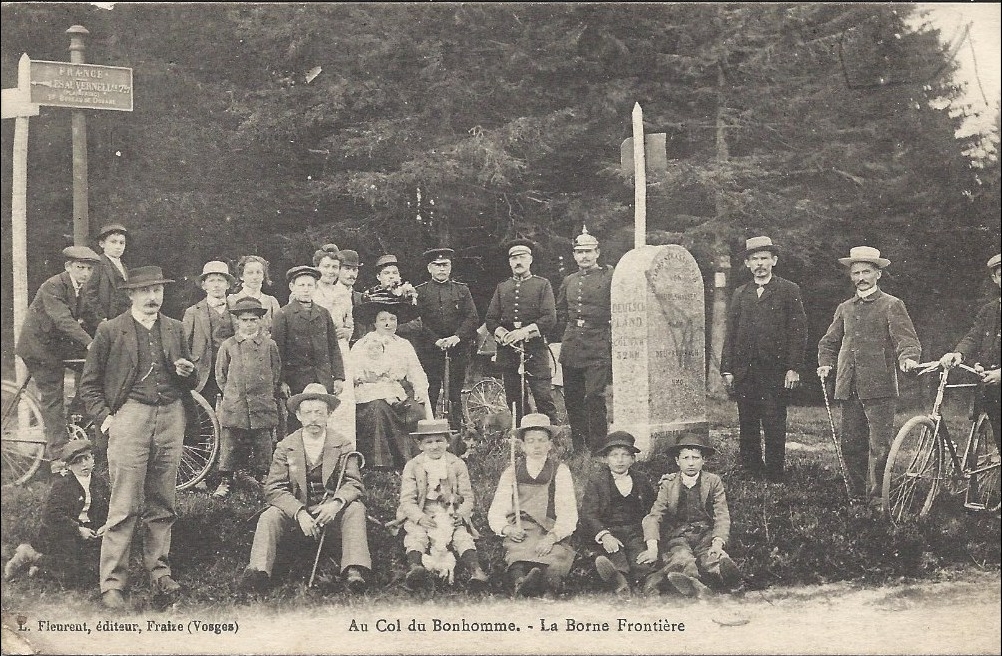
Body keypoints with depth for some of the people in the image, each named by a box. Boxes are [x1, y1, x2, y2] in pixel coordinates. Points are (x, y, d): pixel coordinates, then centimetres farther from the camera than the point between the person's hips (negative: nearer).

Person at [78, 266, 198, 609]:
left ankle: (159, 573, 19)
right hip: (130, 417, -4)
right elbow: (89, 383, 7)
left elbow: (190, 384, 22)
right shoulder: (111, 330, 4)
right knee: (125, 506, -7)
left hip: (170, 417, 4)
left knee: (163, 505, 9)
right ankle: (112, 584, -2)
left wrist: (188, 372, 0)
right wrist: (103, 416, -5)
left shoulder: (175, 329, 15)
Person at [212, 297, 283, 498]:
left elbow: (277, 374, 12)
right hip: (234, 407, 0)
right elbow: (221, 375, 13)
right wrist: (231, 393, 9)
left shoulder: (269, 345, 4)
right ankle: (225, 482, 11)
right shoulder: (228, 346, 4)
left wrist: (270, 395, 10)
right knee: (229, 446, 2)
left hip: (263, 407, 0)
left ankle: (262, 480, 16)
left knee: (262, 446, 4)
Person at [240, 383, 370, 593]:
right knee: (269, 517, -27)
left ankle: (354, 571, -42)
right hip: (295, 512, 0)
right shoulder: (285, 447, 2)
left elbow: (354, 484, -4)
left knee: (355, 508, -29)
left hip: (331, 513, 0)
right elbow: (273, 489, -6)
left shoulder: (342, 445, 3)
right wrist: (299, 513, -24)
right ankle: (258, 571, -42)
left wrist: (336, 503, -29)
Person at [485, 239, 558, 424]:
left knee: (544, 398, -9)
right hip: (508, 351, 4)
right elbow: (490, 319, 12)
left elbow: (550, 318, -4)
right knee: (514, 401, 4)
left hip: (535, 350, -3)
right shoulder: (502, 288, 19)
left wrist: (525, 331, -16)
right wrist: (501, 333, -9)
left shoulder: (542, 285, 7)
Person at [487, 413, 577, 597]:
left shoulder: (560, 471, 12)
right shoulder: (511, 472, 17)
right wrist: (507, 529, -11)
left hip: (552, 536, 0)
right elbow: (495, 513, 12)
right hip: (518, 534, 0)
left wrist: (552, 536, -17)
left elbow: (568, 514, 2)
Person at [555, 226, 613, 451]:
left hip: (598, 347, -5)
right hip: (571, 348, 6)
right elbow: (560, 314, 24)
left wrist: (611, 338, -6)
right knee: (572, 399, 7)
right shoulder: (569, 281, 16)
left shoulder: (609, 277, 0)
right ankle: (578, 447, 18)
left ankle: (597, 447, -5)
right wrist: (565, 336, 13)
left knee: (594, 397, -12)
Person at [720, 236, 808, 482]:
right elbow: (730, 334, 13)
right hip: (744, 373, 4)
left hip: (775, 372, -4)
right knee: (747, 429, 6)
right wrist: (727, 369, 5)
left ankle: (775, 478, 3)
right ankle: (751, 476, 13)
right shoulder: (740, 294, 16)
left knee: (774, 429, -4)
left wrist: (793, 368, -9)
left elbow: (798, 332, -1)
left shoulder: (789, 290, 5)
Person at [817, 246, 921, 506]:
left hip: (878, 387, -5)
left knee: (879, 446, -7)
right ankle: (856, 494, 16)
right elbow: (829, 341, 28)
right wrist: (825, 363, 10)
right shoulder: (845, 308, 20)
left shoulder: (892, 305, 4)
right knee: (850, 445, 6)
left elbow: (907, 340, -5)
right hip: (849, 387, 5)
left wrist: (907, 357, -25)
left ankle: (877, 498, -1)